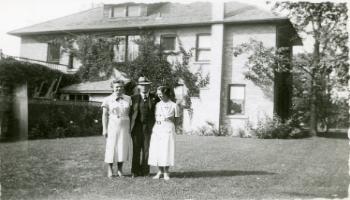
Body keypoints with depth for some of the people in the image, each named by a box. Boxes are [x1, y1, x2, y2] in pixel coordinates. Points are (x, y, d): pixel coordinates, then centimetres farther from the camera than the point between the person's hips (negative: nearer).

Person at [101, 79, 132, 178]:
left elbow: (130, 113, 8)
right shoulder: (108, 100, -1)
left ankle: (120, 169, 16)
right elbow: (104, 115, -2)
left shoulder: (128, 99, 7)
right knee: (111, 147, 0)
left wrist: (130, 127, 3)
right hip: (112, 126, -2)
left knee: (123, 147, 4)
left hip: (124, 126, 3)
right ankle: (110, 170, 12)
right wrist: (104, 129, -7)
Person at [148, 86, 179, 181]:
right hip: (157, 129, 4)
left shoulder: (173, 105, 2)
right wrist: (157, 120, 2)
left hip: (168, 129, -4)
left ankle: (166, 172, 5)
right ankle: (160, 171, 14)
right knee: (156, 150, 1)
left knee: (166, 150, -5)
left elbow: (176, 120, 7)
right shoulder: (157, 105, 14)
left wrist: (171, 119, -9)